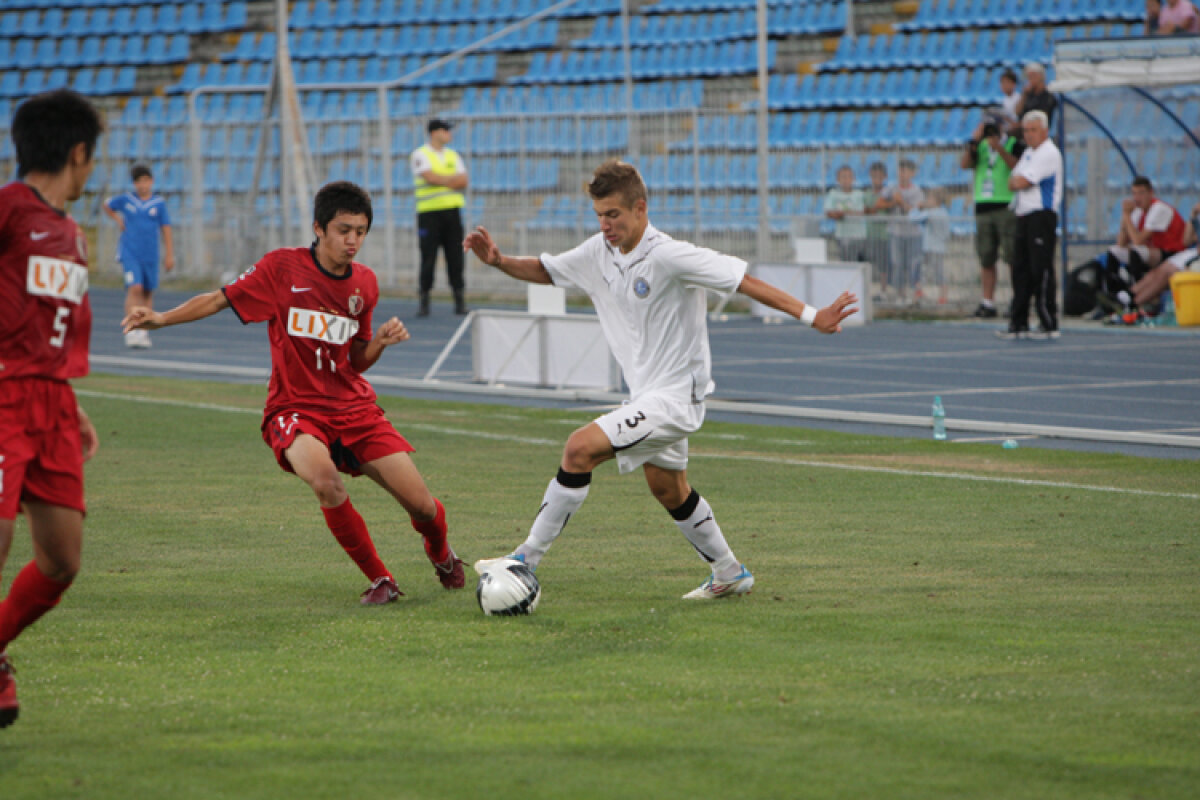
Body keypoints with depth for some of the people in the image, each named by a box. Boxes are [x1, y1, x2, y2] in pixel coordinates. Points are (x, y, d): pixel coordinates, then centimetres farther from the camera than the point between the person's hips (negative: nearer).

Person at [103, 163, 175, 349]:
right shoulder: (126, 200, 1)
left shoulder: (159, 203, 1)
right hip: (130, 253, -2)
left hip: (150, 254, 2)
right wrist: (118, 219, 8)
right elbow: (106, 205, 20)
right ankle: (131, 330, -19)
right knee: (135, 289, -17)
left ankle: (144, 330, 23)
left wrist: (169, 255, 3)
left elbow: (166, 229, 5)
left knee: (148, 292, 10)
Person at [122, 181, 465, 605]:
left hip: (354, 408, 4)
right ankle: (380, 581, -18)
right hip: (295, 409, -4)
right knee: (323, 477, -37)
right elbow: (220, 299, -2)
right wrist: (161, 318, -13)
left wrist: (381, 341, -6)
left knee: (422, 504, -6)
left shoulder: (364, 283, 6)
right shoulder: (283, 267, -8)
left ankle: (442, 556, 33)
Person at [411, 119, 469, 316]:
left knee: (455, 256, -1)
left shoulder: (453, 156, 15)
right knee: (428, 258, -5)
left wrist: (442, 181, -11)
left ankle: (460, 301, 2)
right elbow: (431, 177, -15)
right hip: (429, 211, -4)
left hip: (452, 211, 4)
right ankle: (424, 303, 1)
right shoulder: (420, 155, 0)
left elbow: (463, 182, 5)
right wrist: (454, 179, -8)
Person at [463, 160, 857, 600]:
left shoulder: (670, 256, -22)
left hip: (675, 398, -9)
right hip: (648, 396, 9)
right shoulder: (599, 252, 0)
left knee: (580, 448, -20)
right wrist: (499, 261, -6)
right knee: (668, 491, 21)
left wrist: (812, 316, -25)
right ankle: (729, 574, 39)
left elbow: (744, 281, -21)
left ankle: (528, 558, -13)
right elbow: (544, 270, 14)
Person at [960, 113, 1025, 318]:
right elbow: (964, 164, 1)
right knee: (986, 258, 3)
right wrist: (974, 140, -8)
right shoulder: (979, 147, 17)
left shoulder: (1014, 145, 3)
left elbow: (1017, 166, -15)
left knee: (1012, 256, -10)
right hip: (983, 207, 5)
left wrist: (999, 148, -23)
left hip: (1007, 207, -5)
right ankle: (988, 303, 5)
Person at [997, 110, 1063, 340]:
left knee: (1041, 272, -9)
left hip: (1042, 216, -9)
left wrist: (1017, 180, 5)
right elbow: (1013, 183, 18)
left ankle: (1049, 325, -6)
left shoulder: (1049, 153, -10)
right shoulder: (1029, 153, 20)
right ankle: (1019, 324, 10)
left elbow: (1022, 182, -16)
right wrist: (1017, 181, -3)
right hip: (1024, 217, 9)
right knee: (1021, 270, 7)